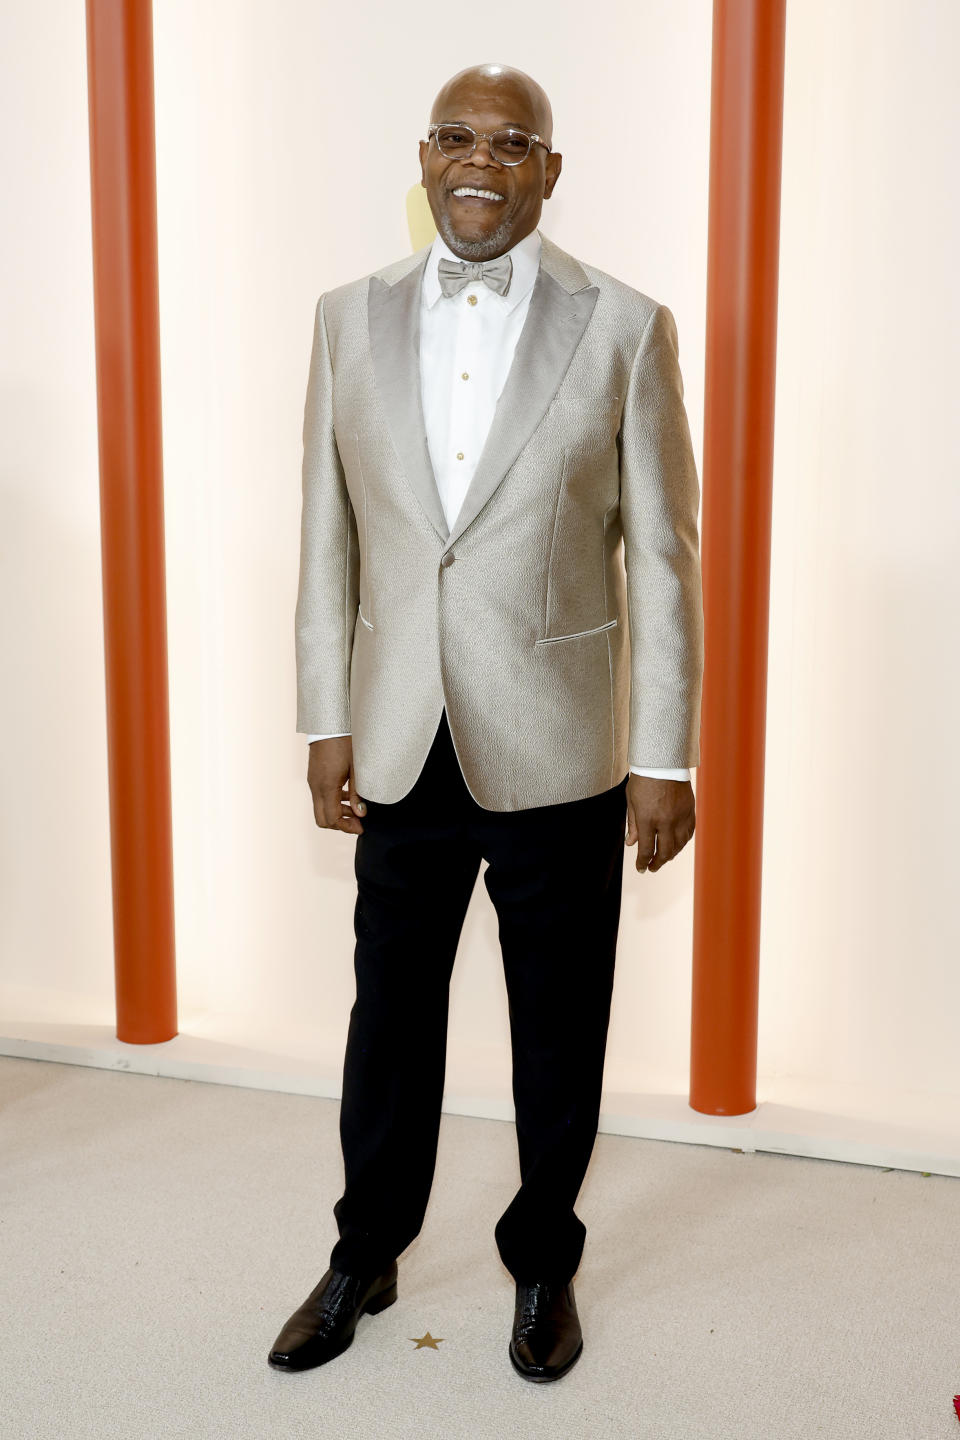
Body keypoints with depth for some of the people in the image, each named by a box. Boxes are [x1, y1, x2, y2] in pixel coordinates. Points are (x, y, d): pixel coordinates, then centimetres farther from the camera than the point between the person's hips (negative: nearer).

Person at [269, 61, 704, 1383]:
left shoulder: (625, 327, -4)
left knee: (558, 1028, 12)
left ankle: (543, 1263, 35)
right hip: (401, 751, 2)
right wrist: (326, 725, 4)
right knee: (390, 1013, 15)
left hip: (558, 754, -2)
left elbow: (662, 558, -4)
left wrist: (665, 762, -6)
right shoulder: (351, 319, 5)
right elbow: (328, 541, 7)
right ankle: (364, 1257, 36)